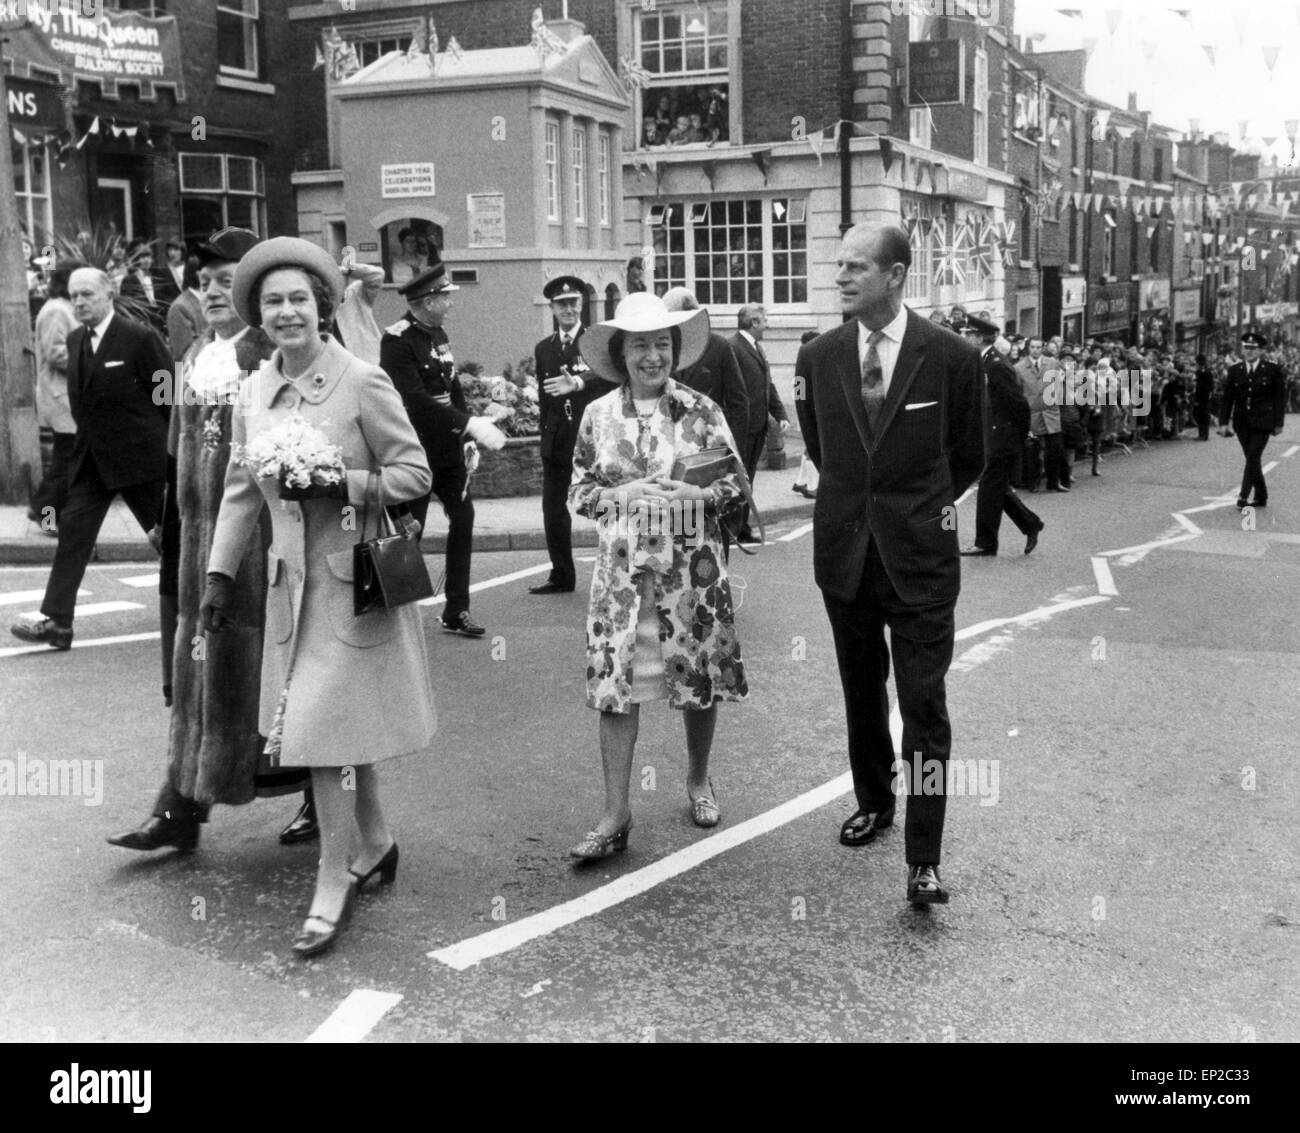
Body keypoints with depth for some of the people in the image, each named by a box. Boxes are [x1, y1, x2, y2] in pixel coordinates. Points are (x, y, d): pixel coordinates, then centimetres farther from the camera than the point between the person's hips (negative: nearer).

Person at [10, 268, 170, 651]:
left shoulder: (140, 338, -12)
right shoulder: (74, 340, 9)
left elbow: (170, 397, -8)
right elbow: (81, 400, 16)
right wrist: (88, 438, 10)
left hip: (139, 455, -6)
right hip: (91, 459, 6)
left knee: (166, 534, 7)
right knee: (73, 530, -4)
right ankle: (55, 620, -5)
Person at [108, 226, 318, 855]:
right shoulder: (194, 359, 13)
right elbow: (181, 457, 17)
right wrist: (171, 528, 15)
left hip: (267, 540, -7)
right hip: (202, 538, 7)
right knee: (198, 673, 11)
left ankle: (323, 799, 20)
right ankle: (181, 809, 19)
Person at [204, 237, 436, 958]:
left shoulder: (362, 383, -12)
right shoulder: (254, 392, 5)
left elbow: (414, 474, -8)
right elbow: (241, 491, 13)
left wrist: (338, 483, -21)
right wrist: (219, 576, 12)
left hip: (354, 579, -6)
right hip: (291, 581, 6)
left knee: (326, 730, -5)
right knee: (339, 727, 16)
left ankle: (334, 882, 9)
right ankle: (374, 843, 36)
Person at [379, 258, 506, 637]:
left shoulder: (438, 334, 10)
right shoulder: (397, 340, -16)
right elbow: (416, 400, -26)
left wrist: (469, 433, 4)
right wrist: (471, 424, -29)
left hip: (448, 447, 8)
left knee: (463, 517, 7)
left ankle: (456, 611, 17)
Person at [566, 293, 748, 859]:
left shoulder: (701, 410, -1)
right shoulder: (598, 415, 2)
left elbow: (735, 483, 1)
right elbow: (579, 491, 7)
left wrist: (692, 495, -17)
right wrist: (621, 496, -12)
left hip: (693, 565, 0)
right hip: (623, 567, 0)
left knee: (701, 679, 9)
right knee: (614, 683, -3)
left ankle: (698, 780, 33)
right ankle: (615, 814, 4)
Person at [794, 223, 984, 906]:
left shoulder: (951, 357, -7)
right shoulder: (817, 358, 1)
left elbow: (969, 458, 7)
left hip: (920, 556, -3)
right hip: (843, 551, 3)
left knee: (924, 708, -5)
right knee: (861, 693, 17)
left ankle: (924, 861, -1)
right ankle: (873, 803, 38)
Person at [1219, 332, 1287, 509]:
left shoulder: (1273, 369, -3)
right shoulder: (1234, 370, 6)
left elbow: (1280, 397, -1)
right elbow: (1227, 398, 7)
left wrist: (1278, 423, -3)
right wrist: (1224, 422, 2)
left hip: (1262, 421, -4)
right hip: (1242, 422, 4)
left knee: (1253, 458, -13)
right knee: (1252, 459, 8)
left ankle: (1244, 496, -15)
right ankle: (1261, 497, 18)